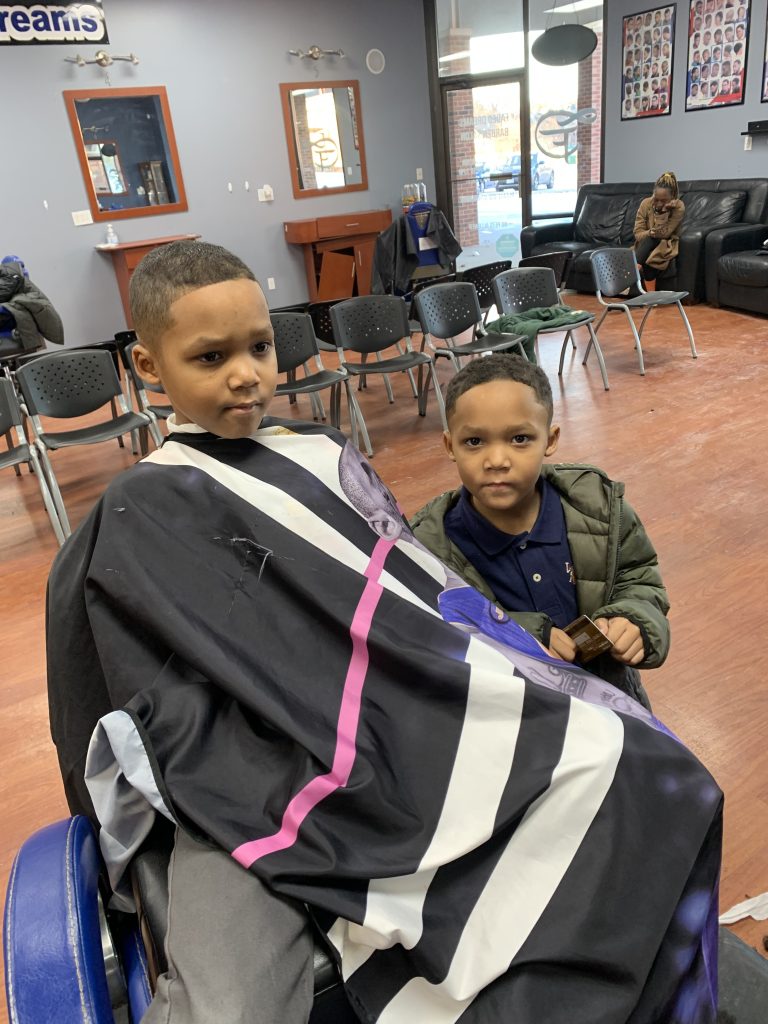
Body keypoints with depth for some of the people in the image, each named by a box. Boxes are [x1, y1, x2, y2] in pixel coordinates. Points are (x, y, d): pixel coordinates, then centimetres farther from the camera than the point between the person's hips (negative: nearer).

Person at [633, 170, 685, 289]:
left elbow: (664, 233, -22)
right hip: (645, 245, 2)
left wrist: (664, 211, -29)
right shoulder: (646, 203, -10)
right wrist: (650, 233, -34)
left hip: (666, 245, -2)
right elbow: (637, 233, -13)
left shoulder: (679, 207, -16)